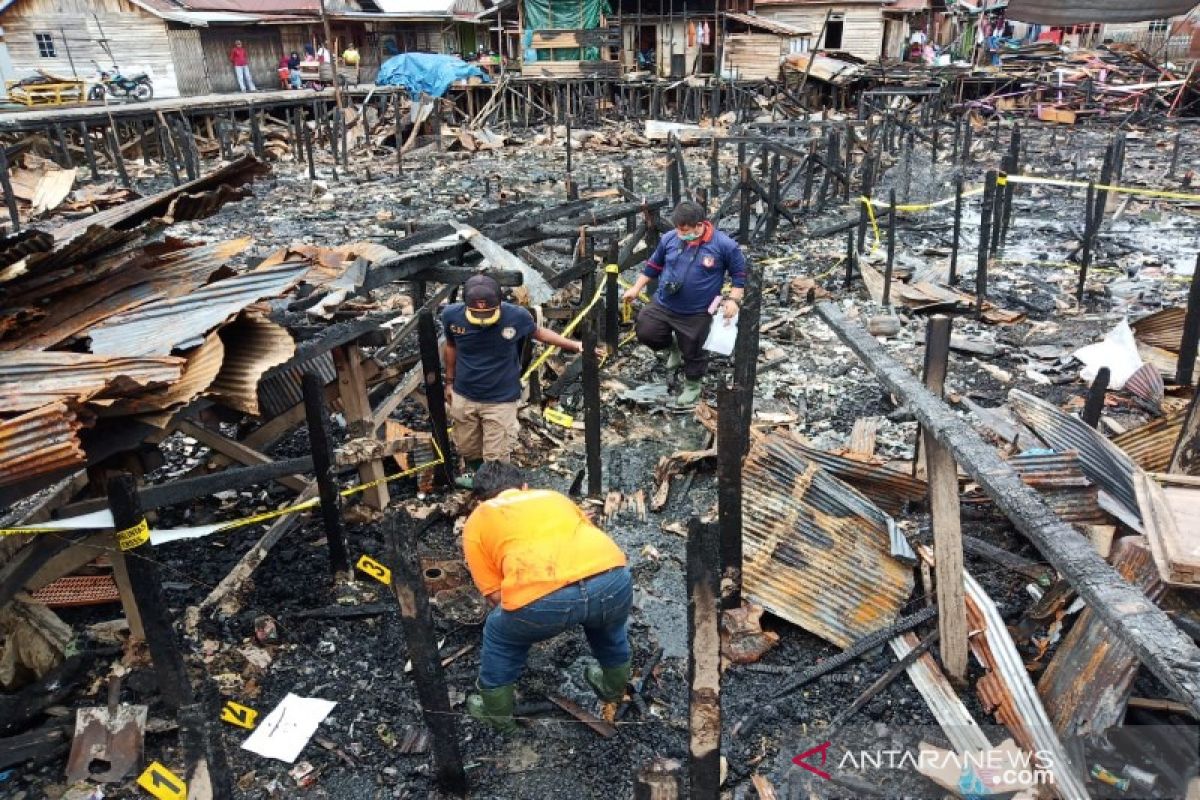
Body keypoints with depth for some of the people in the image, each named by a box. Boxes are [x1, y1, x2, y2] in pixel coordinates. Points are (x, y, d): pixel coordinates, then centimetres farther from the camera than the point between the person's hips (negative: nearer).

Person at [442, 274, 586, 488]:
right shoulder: (452, 315, -19)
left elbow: (539, 332, -1)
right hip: (463, 396, 3)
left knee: (496, 457, 6)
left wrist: (574, 345, -4)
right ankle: (474, 473, 56)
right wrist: (449, 381, 12)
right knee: (467, 447, 24)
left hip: (501, 400, -3)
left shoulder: (517, 316, -24)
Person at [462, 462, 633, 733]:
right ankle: (614, 687, 60)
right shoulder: (554, 496, 34)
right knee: (610, 628, 39)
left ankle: (497, 713, 46)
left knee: (499, 637, 30)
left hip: (541, 598, -3)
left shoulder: (477, 521, 25)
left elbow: (495, 594, 18)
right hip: (612, 577, 4)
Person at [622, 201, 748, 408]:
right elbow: (653, 265, 9)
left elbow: (739, 273, -3)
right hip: (662, 305, 3)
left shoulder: (724, 245, -15)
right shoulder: (669, 238, -7)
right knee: (645, 333, -3)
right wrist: (636, 288, 10)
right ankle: (674, 345, 29)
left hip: (697, 313, -3)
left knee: (692, 352, 9)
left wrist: (733, 299, -14)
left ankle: (692, 385, 38)